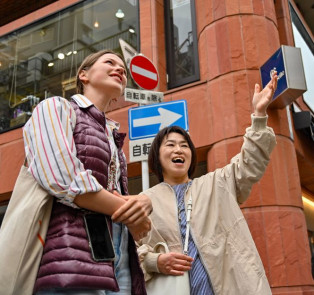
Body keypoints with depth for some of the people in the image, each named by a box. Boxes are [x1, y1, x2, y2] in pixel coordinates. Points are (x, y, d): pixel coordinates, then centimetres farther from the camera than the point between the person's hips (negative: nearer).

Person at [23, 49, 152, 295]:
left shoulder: (113, 136, 23)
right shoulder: (56, 107, 3)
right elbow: (64, 183, -14)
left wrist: (143, 201, -6)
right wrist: (131, 212, -4)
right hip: (73, 254, -7)